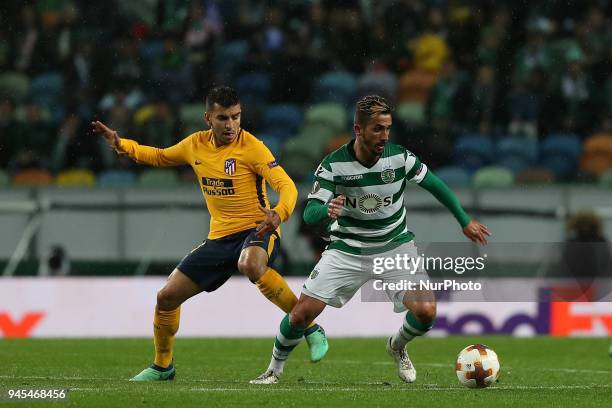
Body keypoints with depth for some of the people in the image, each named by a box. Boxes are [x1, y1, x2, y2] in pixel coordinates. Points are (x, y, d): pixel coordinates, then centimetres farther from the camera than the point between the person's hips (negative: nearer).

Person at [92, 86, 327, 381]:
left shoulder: (251, 147, -13)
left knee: (250, 265, -42)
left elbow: (286, 186, -22)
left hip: (256, 231, -6)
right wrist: (121, 144, 14)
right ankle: (162, 366, 28)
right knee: (167, 296, 4)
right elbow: (160, 157, 25)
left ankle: (310, 328, -27)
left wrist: (278, 214, -42)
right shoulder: (196, 145, 5)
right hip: (220, 236, 6)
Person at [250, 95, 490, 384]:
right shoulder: (333, 165, -18)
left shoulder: (399, 157, -13)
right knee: (302, 313, -11)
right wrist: (327, 210, -45)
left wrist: (465, 221, 10)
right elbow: (309, 214, -21)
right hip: (347, 250, -1)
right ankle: (275, 368, 17)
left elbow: (434, 184, 4)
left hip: (395, 246, 1)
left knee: (425, 312, -18)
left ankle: (397, 347, 18)